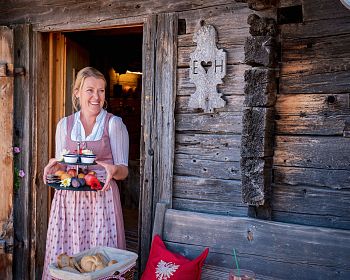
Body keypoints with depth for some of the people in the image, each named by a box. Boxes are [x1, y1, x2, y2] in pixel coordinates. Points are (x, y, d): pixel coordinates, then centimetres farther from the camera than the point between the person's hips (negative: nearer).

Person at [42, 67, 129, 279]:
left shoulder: (114, 124, 0)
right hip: (68, 199, 3)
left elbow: (124, 170, 1)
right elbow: (60, 165, 16)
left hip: (102, 199, -3)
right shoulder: (64, 125, 10)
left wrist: (114, 170, -21)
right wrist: (55, 166, -6)